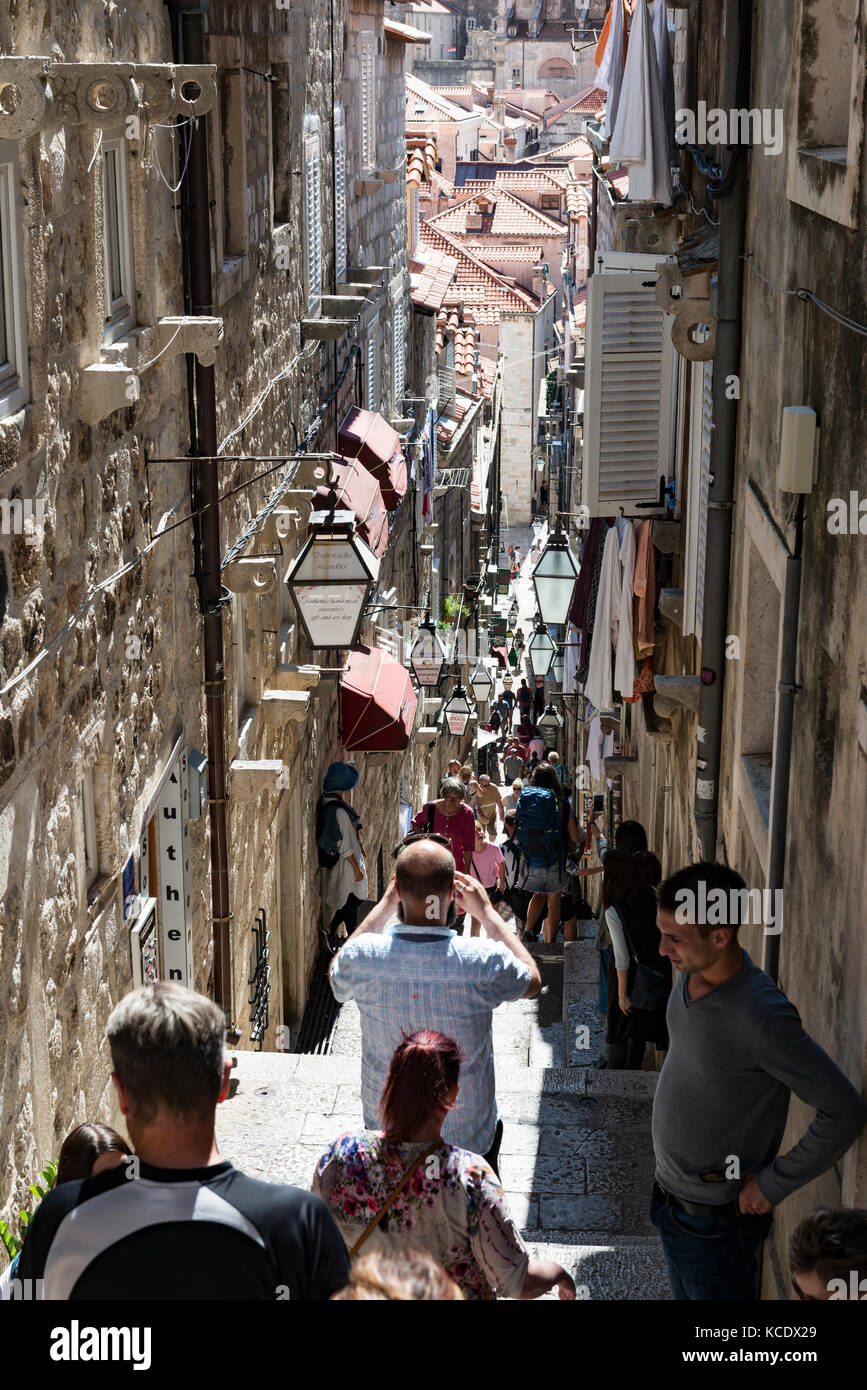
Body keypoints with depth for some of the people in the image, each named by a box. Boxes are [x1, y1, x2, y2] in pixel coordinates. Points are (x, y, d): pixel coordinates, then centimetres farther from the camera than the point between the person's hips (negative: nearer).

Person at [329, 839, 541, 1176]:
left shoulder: (364, 957, -21)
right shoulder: (484, 962, -25)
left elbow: (338, 974, 7)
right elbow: (532, 980, 0)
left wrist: (385, 906, 8)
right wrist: (487, 912, 5)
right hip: (469, 1140, -1)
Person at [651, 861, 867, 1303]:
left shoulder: (760, 1015, -32)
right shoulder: (691, 974, -7)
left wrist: (773, 1184, -17)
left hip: (712, 1219, -8)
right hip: (671, 1192, 8)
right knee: (685, 1295, 25)